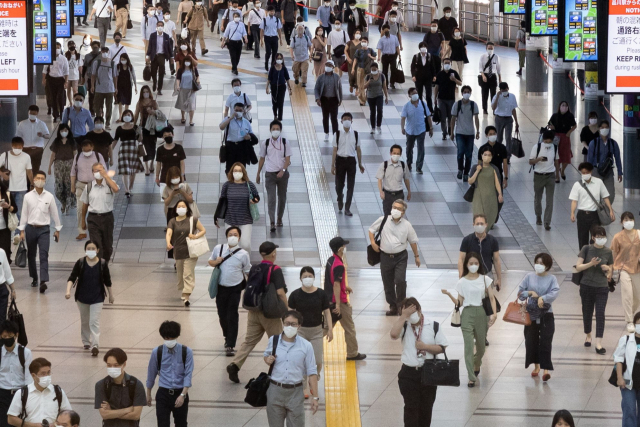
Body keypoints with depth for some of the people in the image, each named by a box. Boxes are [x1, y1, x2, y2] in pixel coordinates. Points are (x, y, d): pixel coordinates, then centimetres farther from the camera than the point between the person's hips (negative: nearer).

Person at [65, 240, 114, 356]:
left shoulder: (102, 264, -9)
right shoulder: (80, 263, -10)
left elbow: (107, 281, 3)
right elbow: (72, 278, -12)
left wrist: (111, 295, 11)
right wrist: (68, 291, -28)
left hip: (97, 298, -2)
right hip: (82, 297, 2)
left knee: (94, 321, -11)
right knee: (84, 321, 18)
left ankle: (95, 345, -16)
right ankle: (86, 341, 37)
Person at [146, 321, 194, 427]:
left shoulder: (186, 352, -8)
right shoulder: (157, 352, -6)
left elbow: (188, 375, -11)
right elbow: (151, 374, 6)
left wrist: (182, 395, -21)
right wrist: (148, 394, 14)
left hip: (180, 394, 0)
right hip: (163, 394, 0)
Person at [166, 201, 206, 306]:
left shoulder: (193, 220, 0)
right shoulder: (173, 222, 2)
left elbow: (203, 230, 6)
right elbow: (169, 233, -14)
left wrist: (196, 236, -14)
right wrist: (168, 243, -34)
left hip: (190, 252, -3)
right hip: (178, 252, 3)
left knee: (188, 275, -11)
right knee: (180, 274, 16)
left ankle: (186, 297, -19)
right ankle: (184, 292, 37)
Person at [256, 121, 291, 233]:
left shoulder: (285, 142, -2)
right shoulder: (265, 143, -1)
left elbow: (288, 159, -5)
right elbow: (262, 159, 9)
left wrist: (283, 170, -21)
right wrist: (258, 174, 11)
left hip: (282, 173, 1)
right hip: (270, 174, -1)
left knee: (282, 197, 12)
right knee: (271, 198, -9)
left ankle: (279, 218, 30)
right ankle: (272, 223, -14)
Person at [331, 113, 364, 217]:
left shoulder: (355, 134, 1)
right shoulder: (337, 134, -3)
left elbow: (358, 149, 7)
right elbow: (335, 150, -2)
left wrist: (360, 163, 8)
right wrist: (333, 165, -3)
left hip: (351, 161, 1)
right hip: (340, 160, -1)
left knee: (350, 186, -1)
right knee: (339, 185, 9)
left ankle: (347, 208, 8)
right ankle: (340, 203, 37)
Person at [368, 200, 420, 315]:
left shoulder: (406, 225, -3)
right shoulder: (383, 220, -3)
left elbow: (413, 241, 8)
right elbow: (372, 229, 11)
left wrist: (416, 256, 13)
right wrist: (373, 243, -4)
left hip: (400, 257, -2)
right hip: (385, 257, 2)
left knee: (400, 281, -17)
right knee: (388, 283, 9)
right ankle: (393, 306, 26)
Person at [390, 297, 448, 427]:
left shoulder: (433, 326, -2)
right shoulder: (404, 326, -3)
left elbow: (441, 348, -1)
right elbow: (393, 334, -25)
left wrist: (424, 347, -15)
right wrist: (404, 316, -21)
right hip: (409, 374, -1)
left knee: (426, 407, 11)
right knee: (411, 408, -3)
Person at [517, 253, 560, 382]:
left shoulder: (552, 279, -2)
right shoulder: (529, 277, 4)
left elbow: (554, 293, -17)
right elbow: (520, 292, 3)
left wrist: (543, 298, -32)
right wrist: (530, 293, -15)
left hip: (546, 314, -3)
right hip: (531, 314, 3)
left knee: (545, 342, -10)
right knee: (531, 341, 7)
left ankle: (546, 369, -14)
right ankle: (536, 366, 26)